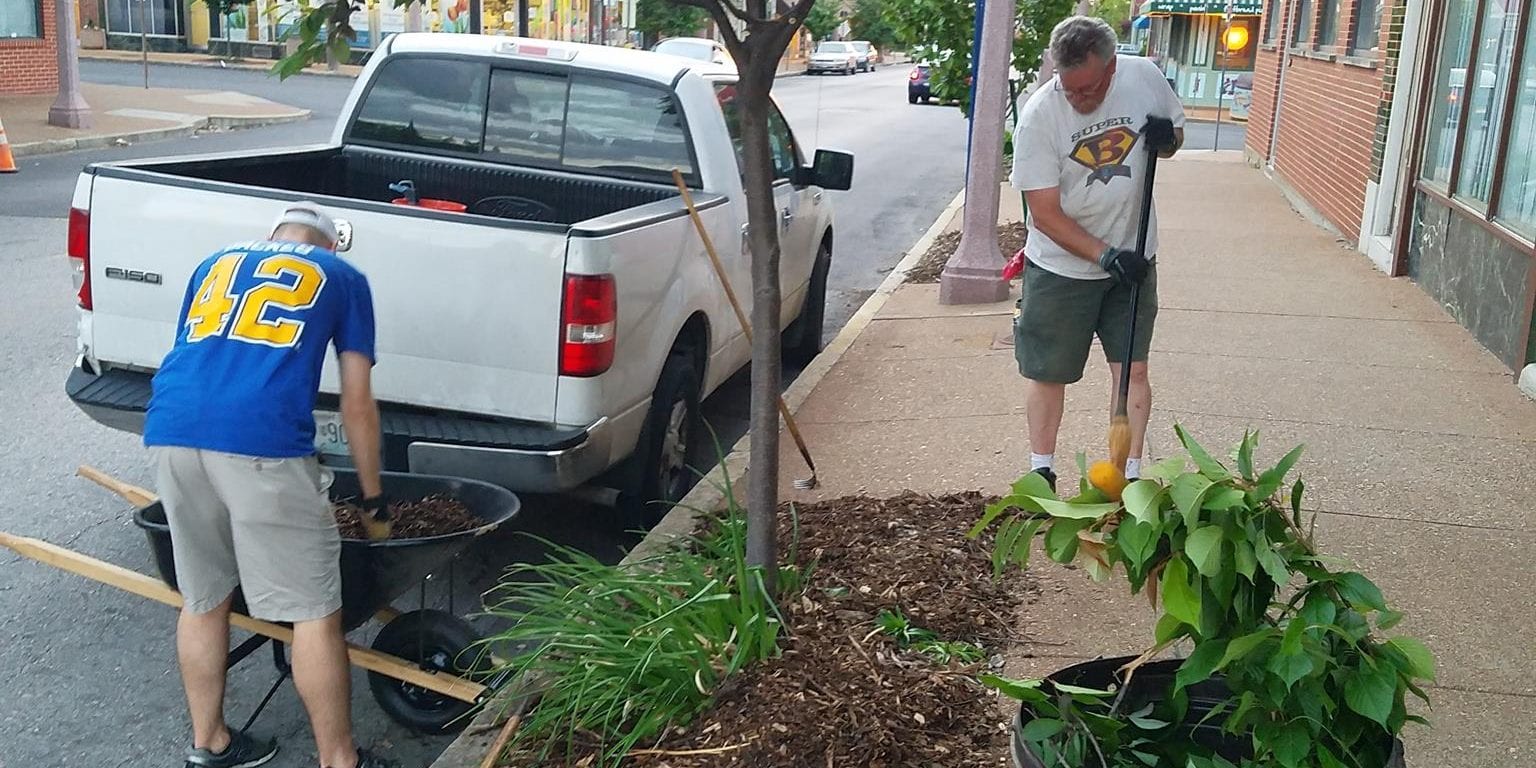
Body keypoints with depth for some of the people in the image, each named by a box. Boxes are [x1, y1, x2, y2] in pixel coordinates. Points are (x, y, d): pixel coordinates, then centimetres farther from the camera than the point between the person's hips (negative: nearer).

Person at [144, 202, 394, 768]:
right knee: (314, 612, 6)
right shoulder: (341, 277, 20)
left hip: (170, 431, 5)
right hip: (262, 440, -5)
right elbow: (357, 406, 18)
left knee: (202, 600, 21)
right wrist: (373, 497, 28)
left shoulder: (216, 265, 31)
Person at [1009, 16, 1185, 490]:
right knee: (1047, 372, 9)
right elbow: (1045, 214, -20)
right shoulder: (1039, 114, -21)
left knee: (1132, 368, 6)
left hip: (1132, 258, 2)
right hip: (1062, 265, -2)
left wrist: (1167, 138, -16)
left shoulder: (1144, 77, -12)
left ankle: (1131, 474, 18)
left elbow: (1175, 138, 8)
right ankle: (1041, 473, 27)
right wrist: (1105, 255, -28)